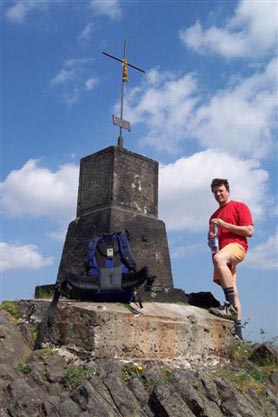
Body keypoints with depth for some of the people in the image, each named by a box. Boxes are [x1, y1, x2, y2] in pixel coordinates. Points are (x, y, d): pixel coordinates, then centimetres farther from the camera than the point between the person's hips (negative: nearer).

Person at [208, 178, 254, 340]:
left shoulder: (240, 207, 7)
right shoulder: (214, 216, 27)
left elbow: (249, 231, -4)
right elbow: (213, 239, 32)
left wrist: (225, 224, -9)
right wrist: (211, 239, 7)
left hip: (236, 245, -7)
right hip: (223, 252, 7)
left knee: (218, 258, -39)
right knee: (231, 289, 1)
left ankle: (231, 307, -39)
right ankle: (237, 331, 1)